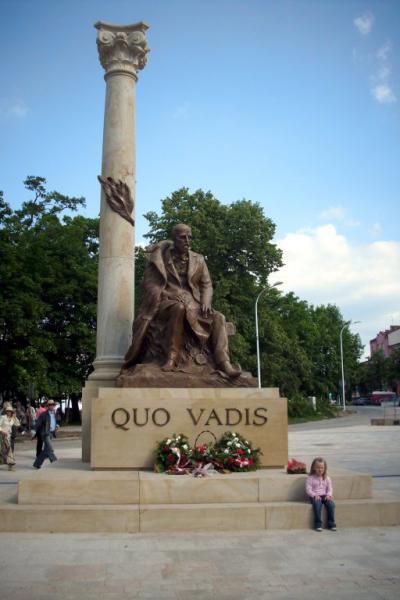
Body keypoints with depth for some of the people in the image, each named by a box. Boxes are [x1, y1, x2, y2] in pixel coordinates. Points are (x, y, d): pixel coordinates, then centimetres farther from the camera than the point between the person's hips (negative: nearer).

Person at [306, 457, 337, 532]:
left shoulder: (327, 478, 11)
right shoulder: (310, 478, 0)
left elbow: (330, 488, 9)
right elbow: (308, 490, -4)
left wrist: (329, 495, -11)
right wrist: (315, 495, -19)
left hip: (324, 495, 3)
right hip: (315, 496, -3)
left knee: (331, 503, -27)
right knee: (317, 503, -35)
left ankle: (331, 524, -17)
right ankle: (318, 525, -26)